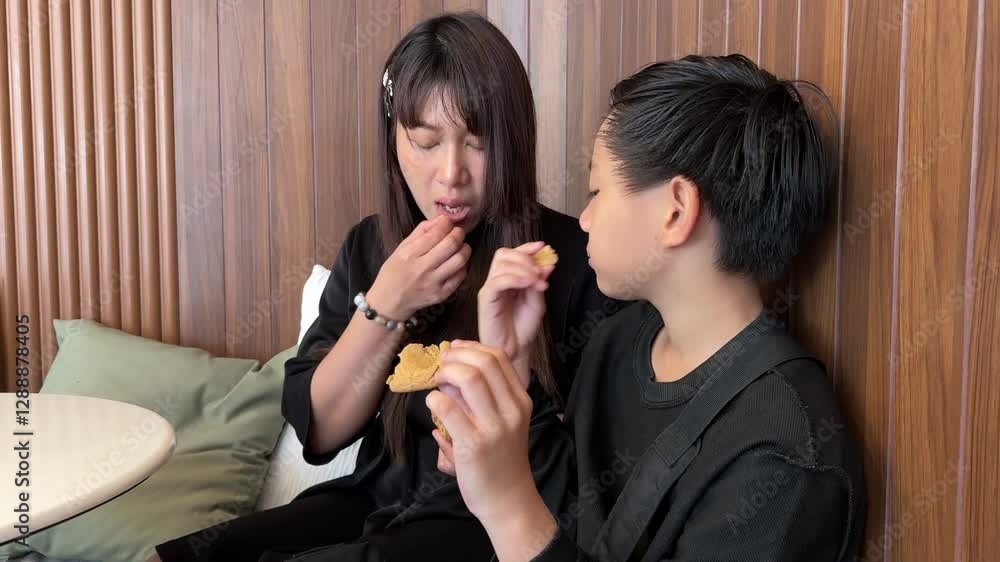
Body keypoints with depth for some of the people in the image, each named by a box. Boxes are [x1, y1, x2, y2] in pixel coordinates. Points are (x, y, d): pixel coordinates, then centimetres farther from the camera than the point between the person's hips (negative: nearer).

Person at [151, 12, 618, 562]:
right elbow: (316, 431, -1)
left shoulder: (576, 260, -12)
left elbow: (575, 482, -10)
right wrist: (386, 306, -14)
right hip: (377, 501, 5)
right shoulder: (370, 246, 3)